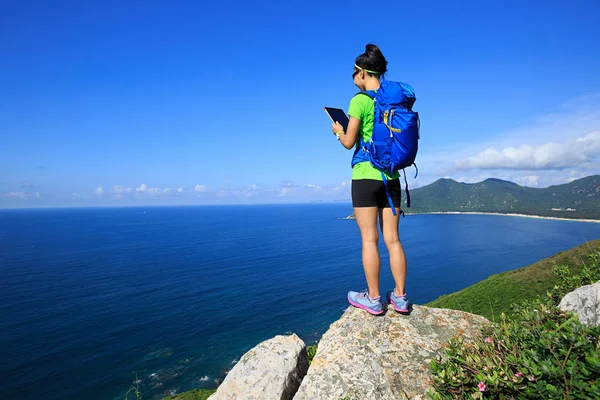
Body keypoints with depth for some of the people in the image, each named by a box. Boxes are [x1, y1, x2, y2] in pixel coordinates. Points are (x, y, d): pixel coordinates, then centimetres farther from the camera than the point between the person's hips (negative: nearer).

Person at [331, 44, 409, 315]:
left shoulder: (360, 100, -9)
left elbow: (349, 143, -11)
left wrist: (338, 130, 11)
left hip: (365, 175, -6)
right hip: (391, 176, 6)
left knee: (369, 239, 2)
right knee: (392, 238, 9)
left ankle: (373, 299, 10)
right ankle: (400, 297, 16)